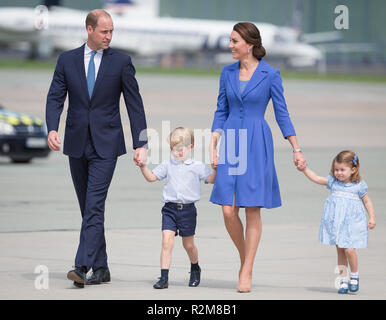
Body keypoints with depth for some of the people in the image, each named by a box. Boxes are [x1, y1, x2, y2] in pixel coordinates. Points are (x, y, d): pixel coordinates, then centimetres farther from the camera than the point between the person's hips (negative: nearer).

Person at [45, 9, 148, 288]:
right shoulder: (67, 60, 5)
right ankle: (101, 268, 17)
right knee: (88, 209, 9)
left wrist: (140, 144, -5)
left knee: (94, 206, -14)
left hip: (105, 144, -3)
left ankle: (82, 267, -20)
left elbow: (135, 104, 0)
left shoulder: (121, 62, 0)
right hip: (77, 143, 3)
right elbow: (55, 97, 1)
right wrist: (52, 129, -17)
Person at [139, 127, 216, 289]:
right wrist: (142, 166, -3)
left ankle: (195, 268, 39)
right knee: (167, 241, -12)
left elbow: (211, 179, 1)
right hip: (170, 209, 1)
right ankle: (164, 278, -12)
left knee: (188, 244, 11)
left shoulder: (197, 166, 3)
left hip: (188, 209, -1)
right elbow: (151, 177, 11)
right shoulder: (167, 165, 10)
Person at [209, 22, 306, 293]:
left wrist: (297, 149, -3)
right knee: (229, 211, -3)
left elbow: (282, 113, 0)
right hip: (230, 143, 3)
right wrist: (213, 145, 3)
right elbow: (221, 112, 12)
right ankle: (244, 258, 21)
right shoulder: (228, 73, 8)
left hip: (256, 145, -3)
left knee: (253, 210, -4)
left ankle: (247, 272, 3)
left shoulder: (270, 75, -3)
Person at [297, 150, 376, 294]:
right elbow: (317, 179, 4)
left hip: (351, 222, -3)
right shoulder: (333, 181, 6)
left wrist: (372, 218, 1)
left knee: (349, 249, -12)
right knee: (340, 250, 7)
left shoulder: (359, 185, -1)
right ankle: (343, 280, 14)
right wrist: (305, 169, -7)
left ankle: (354, 276, 9)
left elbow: (367, 201, 7)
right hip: (335, 222, 3)